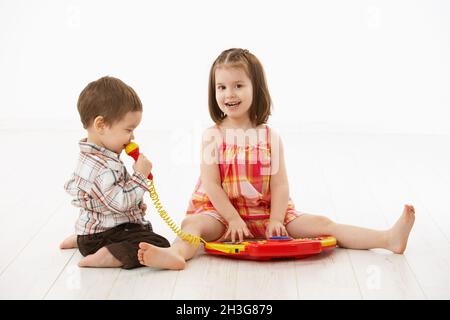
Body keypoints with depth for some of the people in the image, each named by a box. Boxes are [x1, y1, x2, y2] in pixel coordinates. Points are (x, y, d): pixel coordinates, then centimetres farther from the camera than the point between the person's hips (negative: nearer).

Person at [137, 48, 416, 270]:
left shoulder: (271, 137, 2)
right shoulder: (213, 136, -2)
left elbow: (280, 184, -2)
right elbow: (211, 184, -9)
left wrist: (276, 220, -14)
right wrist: (234, 220, -16)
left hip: (267, 212, 2)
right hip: (221, 212, -1)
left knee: (321, 223, -10)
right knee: (194, 224, -32)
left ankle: (389, 239, -18)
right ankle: (176, 254, -63)